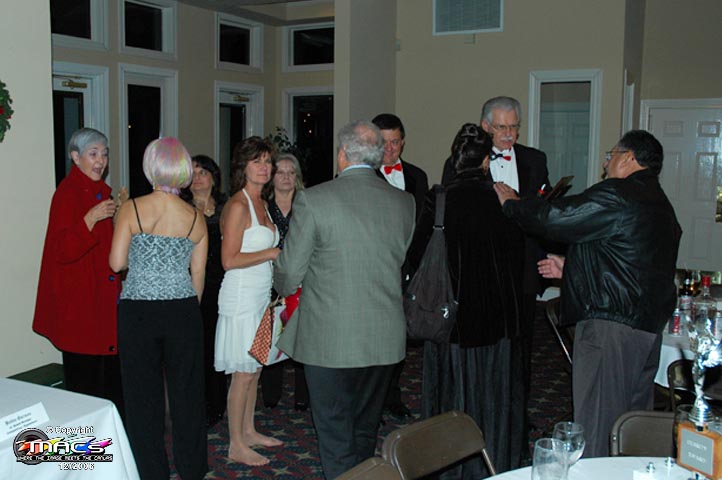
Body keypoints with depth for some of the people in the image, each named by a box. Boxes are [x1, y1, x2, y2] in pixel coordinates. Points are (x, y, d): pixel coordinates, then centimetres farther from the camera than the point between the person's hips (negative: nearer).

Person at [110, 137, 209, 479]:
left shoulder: (132, 209, -7)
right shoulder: (196, 218, 1)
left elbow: (117, 263, -7)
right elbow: (198, 275, 6)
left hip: (138, 311, -2)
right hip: (183, 310, 2)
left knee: (143, 393, 10)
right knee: (186, 390, 14)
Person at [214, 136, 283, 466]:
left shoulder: (261, 204, 13)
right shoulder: (238, 205, -14)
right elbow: (230, 260, -19)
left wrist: (281, 254, 5)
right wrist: (272, 253, -15)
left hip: (261, 296, 9)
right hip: (241, 297, -9)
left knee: (254, 368, 16)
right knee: (243, 373, -1)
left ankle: (248, 431, 29)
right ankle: (237, 446, 10)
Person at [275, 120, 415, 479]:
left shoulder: (312, 200, -13)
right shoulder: (404, 202, 1)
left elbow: (290, 272, -8)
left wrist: (286, 289, 15)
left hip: (329, 339, -5)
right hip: (384, 339, 5)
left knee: (336, 435, 8)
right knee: (366, 429, 21)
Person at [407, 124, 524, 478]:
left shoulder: (439, 200, -14)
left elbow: (415, 256, -10)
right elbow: (517, 257, 0)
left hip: (452, 316, -2)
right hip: (496, 317, 2)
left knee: (451, 394, 12)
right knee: (490, 393, 16)